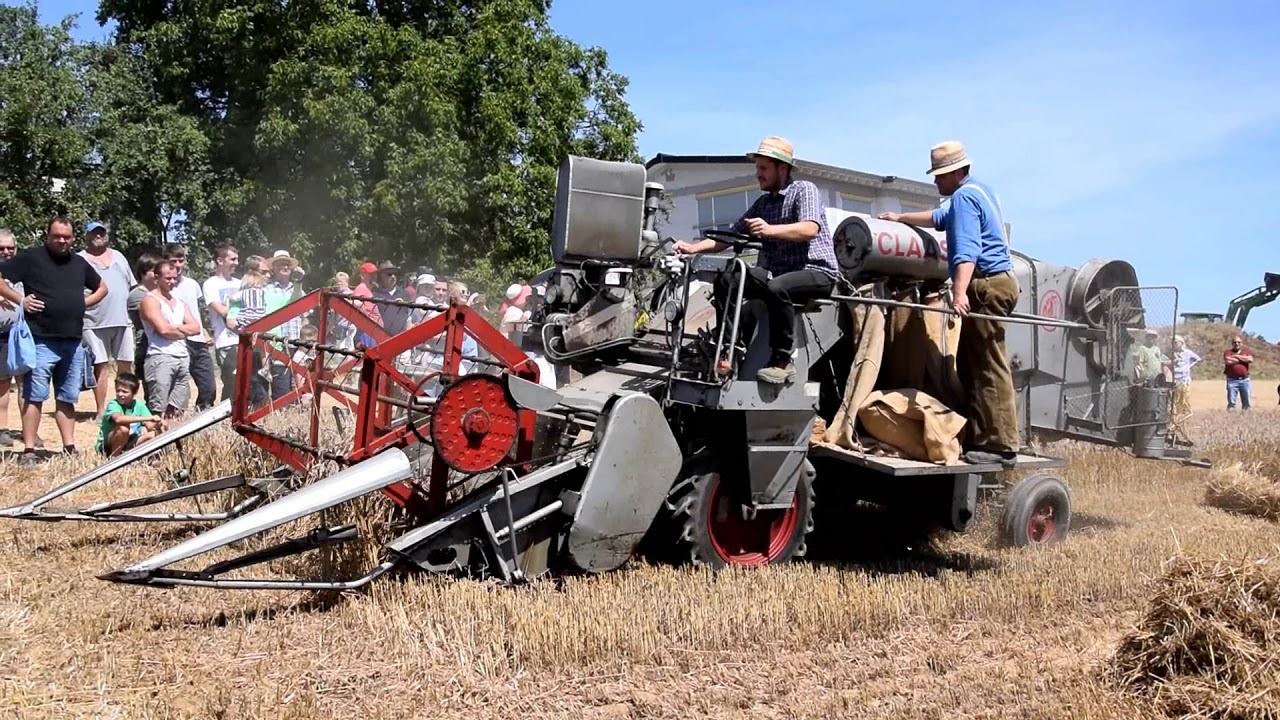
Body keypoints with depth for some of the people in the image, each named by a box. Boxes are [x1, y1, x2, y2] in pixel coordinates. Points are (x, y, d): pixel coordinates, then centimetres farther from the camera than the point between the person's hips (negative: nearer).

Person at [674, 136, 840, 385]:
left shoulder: (804, 189, -3)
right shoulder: (763, 202, 18)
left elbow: (810, 229, -21)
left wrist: (770, 230, -36)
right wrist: (694, 247, -5)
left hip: (817, 271, -7)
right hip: (777, 272, 7)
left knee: (776, 288, -37)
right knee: (727, 281, -13)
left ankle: (782, 361, -26)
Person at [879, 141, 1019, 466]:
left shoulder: (964, 196, -10)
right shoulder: (978, 191, 24)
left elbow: (967, 250, -25)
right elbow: (940, 218, 42)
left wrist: (960, 291, -36)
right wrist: (901, 218, 49)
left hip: (986, 285, -11)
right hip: (997, 281, 11)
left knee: (989, 368, -12)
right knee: (971, 367, 11)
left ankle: (999, 445, -14)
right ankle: (979, 438, 11)